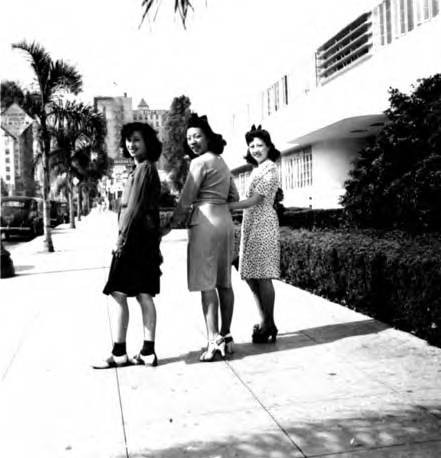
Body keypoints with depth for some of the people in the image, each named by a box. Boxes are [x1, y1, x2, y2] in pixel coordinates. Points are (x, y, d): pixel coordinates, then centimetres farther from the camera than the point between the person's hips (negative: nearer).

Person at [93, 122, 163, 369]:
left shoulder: (143, 169, -10)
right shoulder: (148, 168, 18)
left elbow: (135, 208, -16)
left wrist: (121, 238, -15)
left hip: (134, 238, -10)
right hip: (146, 240, 10)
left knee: (119, 294, -6)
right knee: (145, 295, 8)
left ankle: (119, 353, -2)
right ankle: (148, 352, 10)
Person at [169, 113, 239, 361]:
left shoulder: (200, 162, -8)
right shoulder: (222, 162, 17)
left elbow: (186, 201, -9)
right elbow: (234, 197, 20)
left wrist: (171, 225, 1)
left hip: (206, 222, -8)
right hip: (226, 221, 8)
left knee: (206, 284, -6)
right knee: (224, 283, 10)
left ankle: (214, 341, -8)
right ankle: (226, 337, 16)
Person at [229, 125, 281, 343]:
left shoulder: (270, 169, -8)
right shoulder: (258, 169, 19)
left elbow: (255, 200, -15)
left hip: (263, 225, -9)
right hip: (251, 226, 9)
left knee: (262, 276, -7)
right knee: (251, 276, 9)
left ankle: (269, 325, 2)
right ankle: (264, 322, 17)